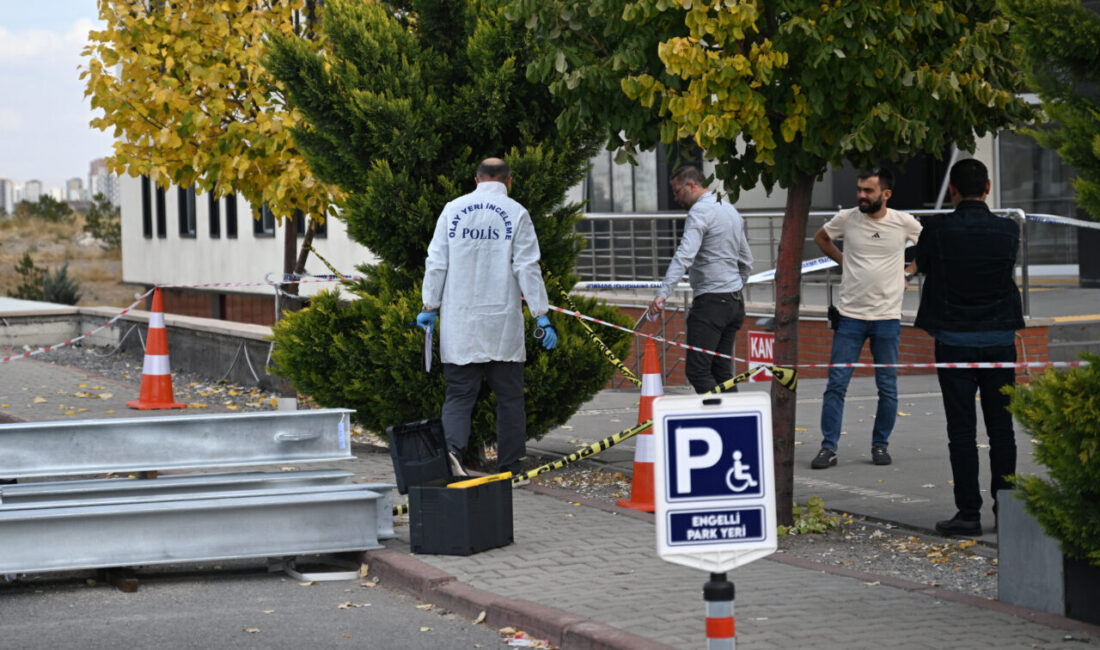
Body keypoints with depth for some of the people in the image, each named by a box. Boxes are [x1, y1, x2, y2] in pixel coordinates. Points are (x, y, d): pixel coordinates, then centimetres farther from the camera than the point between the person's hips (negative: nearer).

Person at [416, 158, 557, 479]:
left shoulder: (453, 210, 5)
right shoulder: (516, 213, -1)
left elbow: (436, 263, 5)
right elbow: (527, 269, -5)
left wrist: (430, 307, 12)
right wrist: (542, 317, -2)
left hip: (458, 322, 2)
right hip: (502, 320, -2)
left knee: (459, 394, 4)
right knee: (509, 396, 8)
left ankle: (452, 449, -21)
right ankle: (509, 467, 7)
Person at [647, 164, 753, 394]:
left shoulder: (700, 211, -10)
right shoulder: (730, 210, 19)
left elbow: (684, 256, -24)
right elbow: (746, 262, 26)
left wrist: (662, 294, -31)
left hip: (711, 303, -9)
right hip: (735, 302, 10)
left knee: (697, 370, -11)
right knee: (722, 372, 8)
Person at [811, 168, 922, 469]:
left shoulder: (904, 223, -3)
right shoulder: (846, 219, -1)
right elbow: (821, 237, 20)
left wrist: (907, 272, 10)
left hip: (887, 318, 0)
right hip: (850, 316, 0)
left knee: (887, 388, 5)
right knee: (836, 384, -3)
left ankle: (881, 445, 20)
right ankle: (828, 447, 3)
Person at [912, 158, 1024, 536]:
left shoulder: (938, 229, -11)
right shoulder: (1008, 231, -3)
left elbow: (920, 265, 5)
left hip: (955, 340, -3)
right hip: (1001, 338, 3)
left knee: (962, 430, 0)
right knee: (1001, 427, 10)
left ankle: (969, 512, 0)